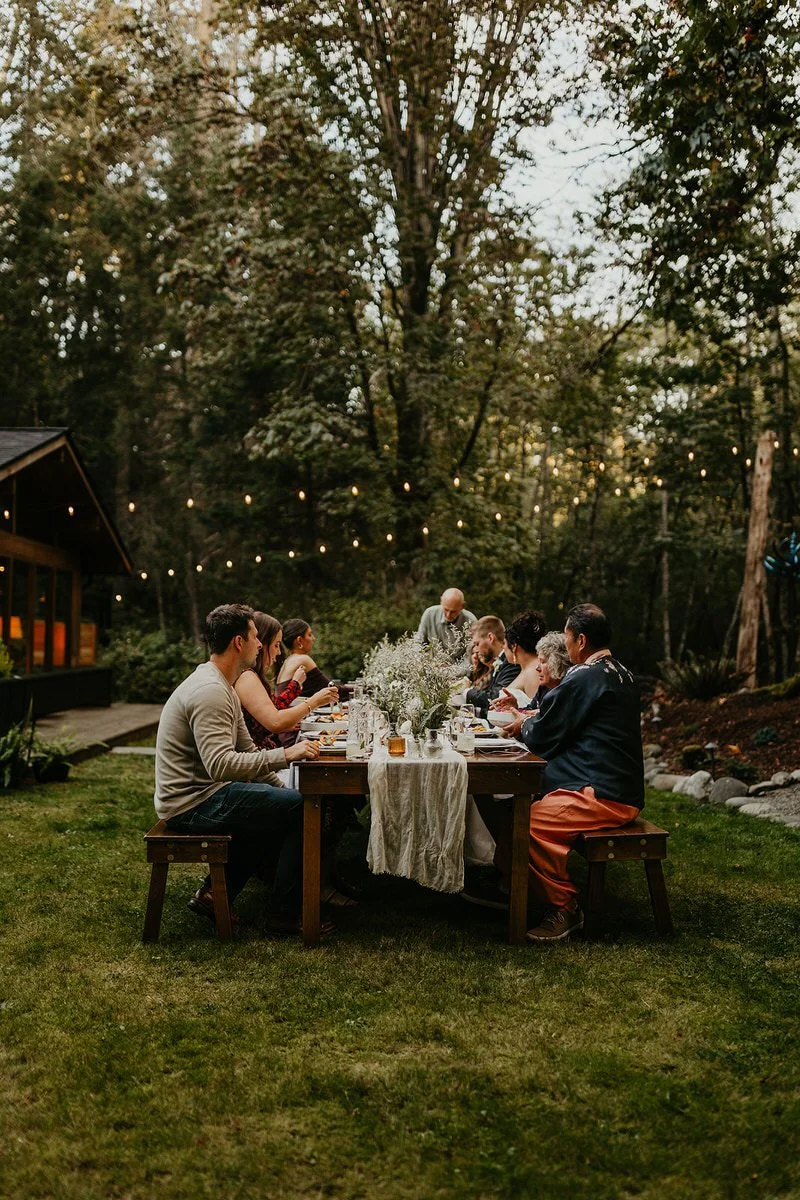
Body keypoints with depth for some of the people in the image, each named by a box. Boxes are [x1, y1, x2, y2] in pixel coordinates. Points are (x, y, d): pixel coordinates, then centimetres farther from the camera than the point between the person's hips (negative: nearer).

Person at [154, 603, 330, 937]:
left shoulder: (222, 687, 13)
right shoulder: (210, 691, -21)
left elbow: (246, 750, 17)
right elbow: (220, 764, -32)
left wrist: (283, 787, 8)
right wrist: (285, 755, -30)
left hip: (200, 794, 11)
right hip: (192, 804, -11)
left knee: (282, 805, 23)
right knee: (303, 809, -10)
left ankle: (215, 892, 19)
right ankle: (284, 913, 0)